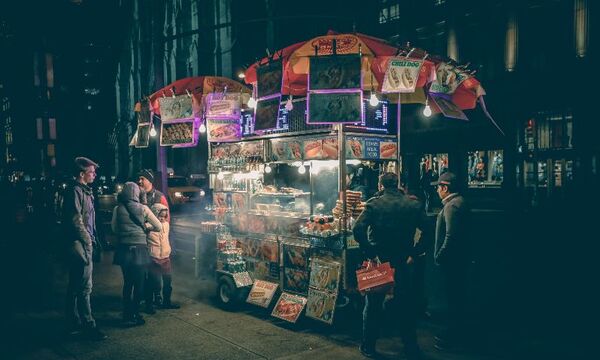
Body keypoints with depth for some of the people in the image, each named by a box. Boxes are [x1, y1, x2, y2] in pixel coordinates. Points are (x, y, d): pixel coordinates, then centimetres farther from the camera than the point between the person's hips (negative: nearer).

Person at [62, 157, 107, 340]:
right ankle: (89, 327, -3)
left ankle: (74, 324, 23)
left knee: (75, 287, 15)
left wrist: (92, 240, 16)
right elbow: (76, 220, -19)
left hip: (84, 244, 10)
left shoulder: (85, 191, 17)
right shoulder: (75, 191, -12)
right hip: (80, 244, -10)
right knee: (84, 287, -7)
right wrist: (87, 240, -13)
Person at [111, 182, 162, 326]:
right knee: (139, 284, 6)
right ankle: (134, 315, 8)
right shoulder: (143, 208, -5)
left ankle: (127, 314, 19)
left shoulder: (118, 209, 0)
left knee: (127, 283, 14)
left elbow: (114, 228, 8)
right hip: (139, 249, -3)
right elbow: (159, 227, 0)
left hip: (124, 249, 3)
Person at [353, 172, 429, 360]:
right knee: (406, 306, 15)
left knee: (373, 305, 12)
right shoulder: (414, 204, -1)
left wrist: (370, 253, -14)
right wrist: (413, 254, 1)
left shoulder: (374, 203, -9)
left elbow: (358, 229, -21)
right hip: (402, 262, 2)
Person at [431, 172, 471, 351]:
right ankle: (455, 331, 29)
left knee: (453, 297, -1)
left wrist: (439, 256, -18)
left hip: (451, 260, -10)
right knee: (457, 295, 17)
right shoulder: (460, 201, 12)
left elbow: (451, 236, -26)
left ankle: (452, 335, 10)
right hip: (459, 257, 10)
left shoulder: (452, 205, -20)